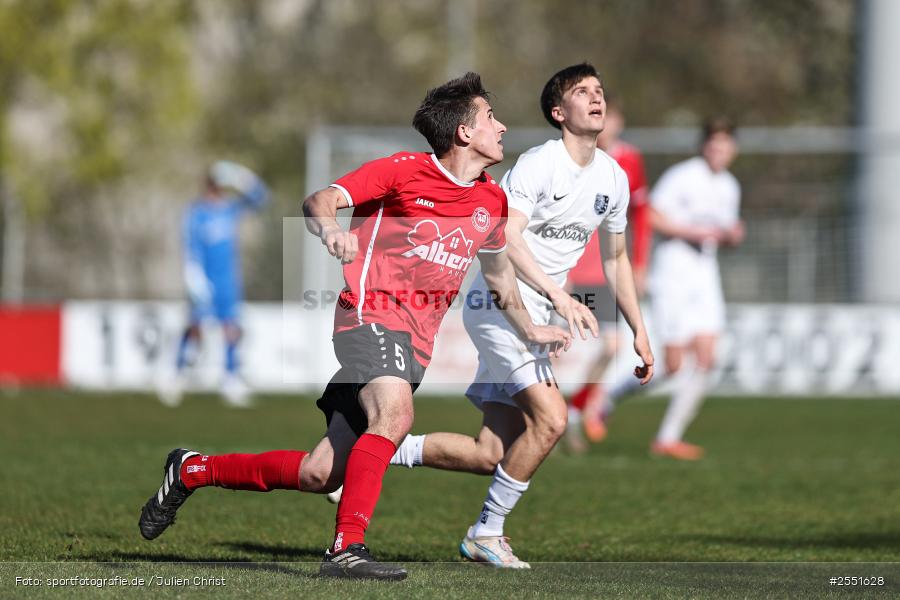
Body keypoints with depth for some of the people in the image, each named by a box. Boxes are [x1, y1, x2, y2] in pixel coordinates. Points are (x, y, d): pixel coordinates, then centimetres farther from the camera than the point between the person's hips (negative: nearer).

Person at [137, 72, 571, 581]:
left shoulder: (493, 202, 16)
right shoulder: (403, 171, -4)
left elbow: (498, 269, 35)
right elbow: (319, 201, -10)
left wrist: (530, 329, 39)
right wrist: (329, 226, -33)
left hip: (415, 347, 6)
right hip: (372, 315, -6)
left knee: (320, 474, -1)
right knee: (394, 414, -35)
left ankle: (193, 470, 18)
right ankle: (347, 548, -36)